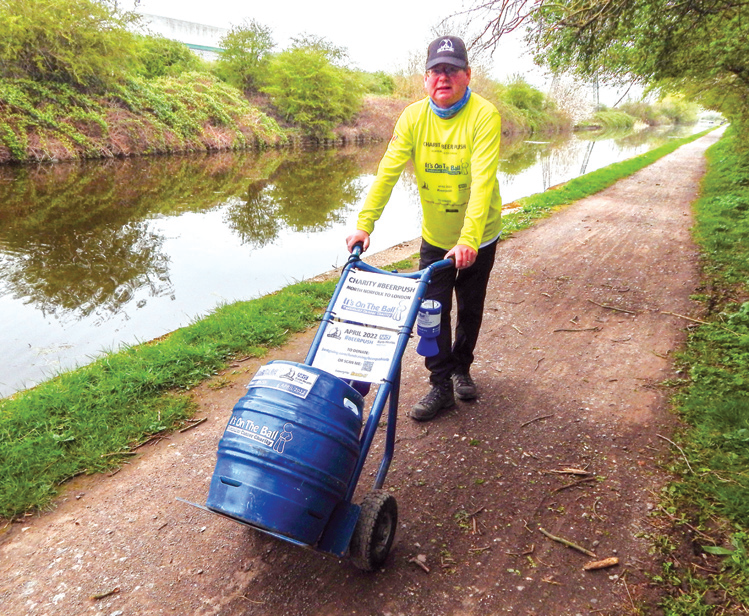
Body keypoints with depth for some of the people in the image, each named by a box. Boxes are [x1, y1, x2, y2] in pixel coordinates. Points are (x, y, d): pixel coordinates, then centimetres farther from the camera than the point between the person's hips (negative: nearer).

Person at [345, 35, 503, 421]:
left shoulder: (484, 115, -20)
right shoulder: (413, 118, -9)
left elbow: (482, 181, -30)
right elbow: (387, 173, -13)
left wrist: (468, 240, -40)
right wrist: (364, 224, -23)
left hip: (477, 239, -2)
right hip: (434, 237, 2)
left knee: (470, 309, 13)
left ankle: (461, 368, 37)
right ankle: (441, 386, 14)